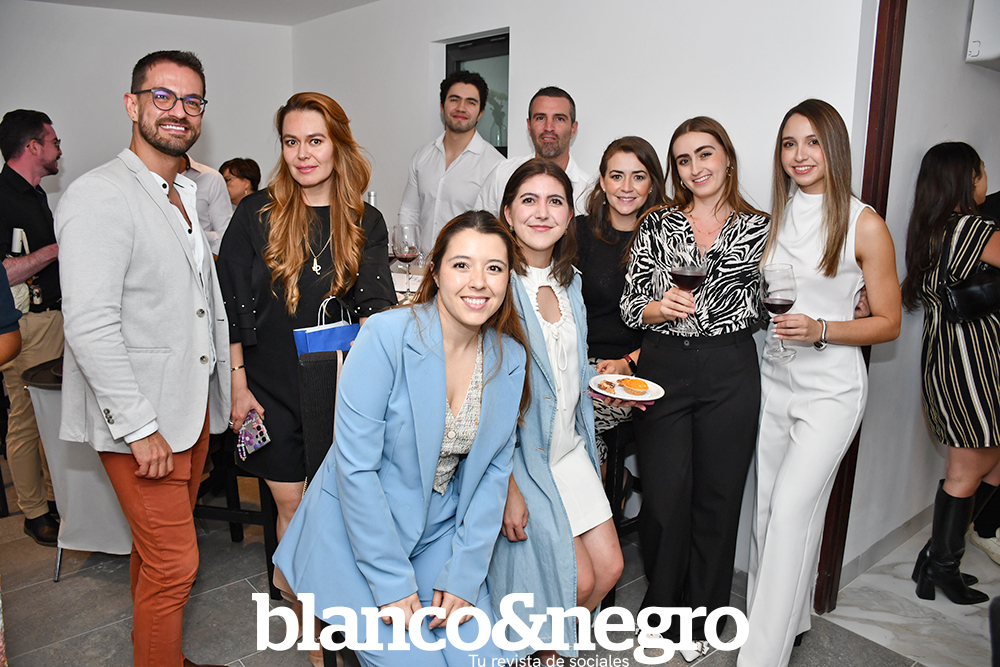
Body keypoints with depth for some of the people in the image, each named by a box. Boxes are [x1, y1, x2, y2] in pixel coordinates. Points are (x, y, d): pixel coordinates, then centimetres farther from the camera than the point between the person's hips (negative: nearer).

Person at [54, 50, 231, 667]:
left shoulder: (187, 196, 14)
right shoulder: (99, 196, -14)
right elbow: (90, 327, -22)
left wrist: (232, 385, 15)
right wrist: (141, 427, -21)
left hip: (194, 408, 8)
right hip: (140, 418, -8)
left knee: (160, 550, 19)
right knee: (173, 563, 0)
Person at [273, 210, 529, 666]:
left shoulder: (510, 358, -3)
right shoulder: (386, 336, -19)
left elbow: (493, 470, 1)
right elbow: (355, 465, -19)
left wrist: (463, 576, -6)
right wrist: (393, 583, -17)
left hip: (440, 533, 5)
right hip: (359, 533, -4)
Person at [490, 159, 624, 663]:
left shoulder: (569, 282, 7)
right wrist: (506, 486, -21)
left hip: (569, 448, 8)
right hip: (518, 454, -7)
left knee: (609, 568, 9)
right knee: (576, 579, -4)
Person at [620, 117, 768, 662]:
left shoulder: (757, 228, 6)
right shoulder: (657, 224, 6)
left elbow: (764, 307, 12)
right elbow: (629, 306, 3)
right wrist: (659, 307, -17)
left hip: (729, 372, 0)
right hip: (662, 367, 0)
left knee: (717, 493, 8)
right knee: (665, 494, 3)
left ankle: (700, 617, 29)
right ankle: (661, 604, 28)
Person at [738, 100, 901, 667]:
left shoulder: (865, 225, -8)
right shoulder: (775, 218, 7)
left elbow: (888, 322, -5)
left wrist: (820, 330, -19)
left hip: (832, 387, -5)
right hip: (773, 380, 5)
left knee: (791, 509, -9)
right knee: (769, 507, 11)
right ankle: (789, 619, 32)